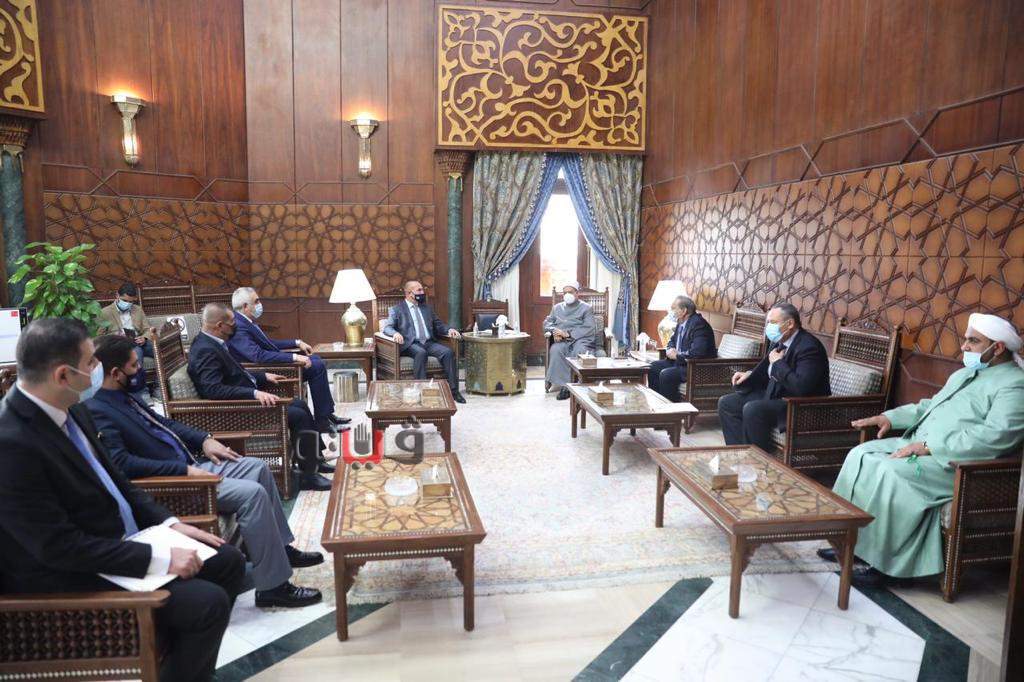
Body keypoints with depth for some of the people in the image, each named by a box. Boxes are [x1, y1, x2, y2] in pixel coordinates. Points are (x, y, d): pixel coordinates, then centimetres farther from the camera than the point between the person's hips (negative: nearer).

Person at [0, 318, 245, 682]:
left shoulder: (69, 408, -1)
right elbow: (60, 546, -26)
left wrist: (170, 523, 2)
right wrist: (159, 559, -23)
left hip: (122, 539, 9)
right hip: (72, 577, -9)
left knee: (229, 561, 7)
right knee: (209, 602, -19)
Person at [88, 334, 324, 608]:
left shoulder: (121, 396, 11)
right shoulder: (96, 411, -18)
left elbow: (163, 423, 21)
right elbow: (123, 464, -26)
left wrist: (204, 439, 7)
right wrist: (184, 470, -25)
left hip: (187, 463, 10)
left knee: (257, 468, 10)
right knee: (252, 493, -22)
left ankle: (280, 547, 20)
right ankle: (272, 586, -12)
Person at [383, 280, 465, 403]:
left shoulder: (427, 308, 24)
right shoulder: (397, 309, 10)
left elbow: (439, 325, 23)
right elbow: (387, 327, 0)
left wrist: (449, 330, 0)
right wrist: (395, 333, -25)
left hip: (429, 343, 4)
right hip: (411, 344, -4)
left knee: (448, 352, -23)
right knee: (421, 352, -37)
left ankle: (453, 390, -22)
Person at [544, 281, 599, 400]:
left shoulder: (586, 308, 10)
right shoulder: (557, 307, 26)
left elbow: (589, 329, -3)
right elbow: (547, 323, 20)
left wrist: (567, 333, -13)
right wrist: (554, 331, -4)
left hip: (581, 340, -3)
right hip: (562, 341, 3)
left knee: (579, 351, -38)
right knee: (555, 350, -33)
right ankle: (564, 384, -33)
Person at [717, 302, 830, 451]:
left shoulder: (809, 347, -21)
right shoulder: (779, 341, 6)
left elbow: (801, 387, -33)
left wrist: (778, 362, -21)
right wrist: (749, 374, 3)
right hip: (773, 395, 10)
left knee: (753, 409, -31)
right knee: (726, 403, 4)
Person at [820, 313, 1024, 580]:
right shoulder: (966, 373, 21)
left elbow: (994, 437, -22)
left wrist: (928, 446, -24)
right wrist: (890, 417, 12)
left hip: (953, 461, -9)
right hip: (920, 445, 9)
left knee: (887, 472, -28)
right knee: (861, 455, -9)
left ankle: (881, 557, -15)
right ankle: (853, 541, -7)